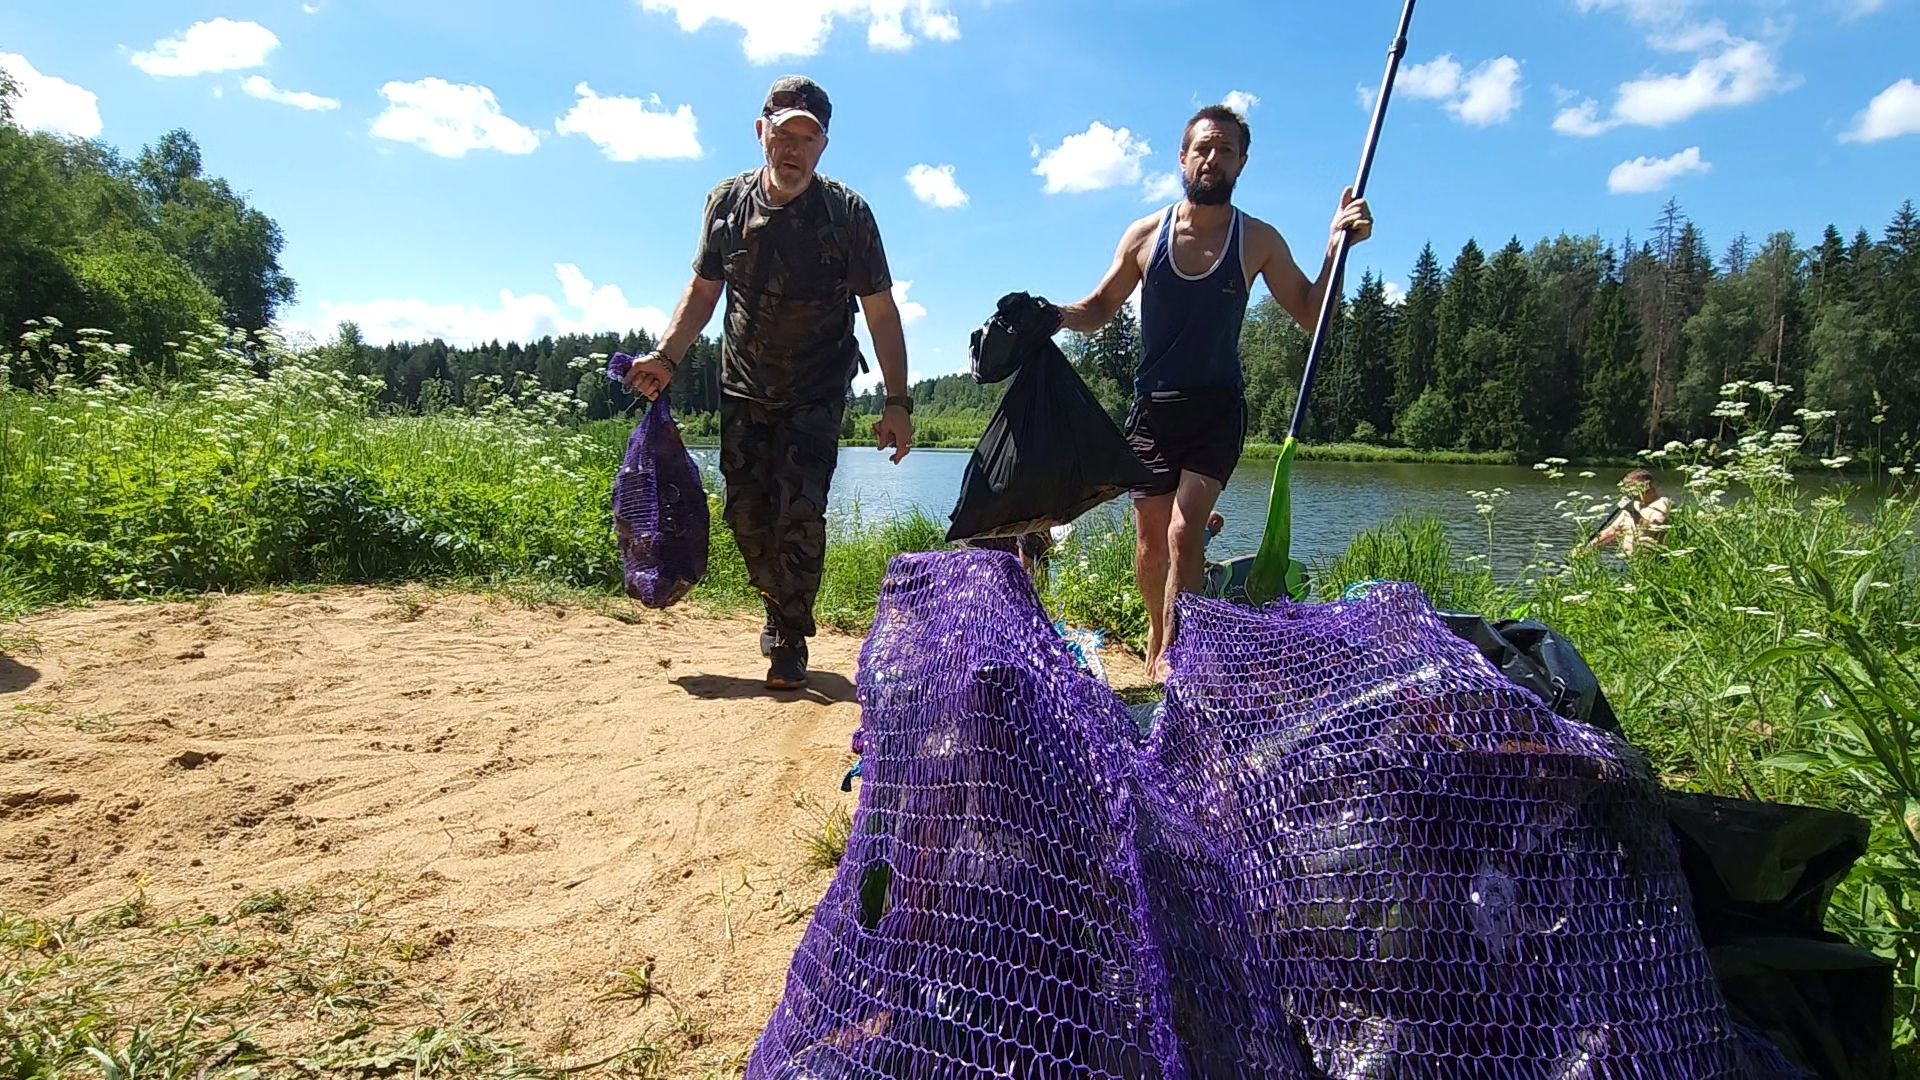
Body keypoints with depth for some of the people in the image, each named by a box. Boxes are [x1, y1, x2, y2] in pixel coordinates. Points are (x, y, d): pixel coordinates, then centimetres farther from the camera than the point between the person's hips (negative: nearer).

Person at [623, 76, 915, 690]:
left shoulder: (847, 213, -11)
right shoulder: (727, 202, -2)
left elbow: (880, 311, -7)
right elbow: (703, 291, 8)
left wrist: (897, 402, -12)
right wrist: (665, 358, -6)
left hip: (816, 395, -3)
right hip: (743, 391, 3)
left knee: (799, 511, -14)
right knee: (747, 513, 3)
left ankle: (791, 640, 4)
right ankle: (778, 607, 30)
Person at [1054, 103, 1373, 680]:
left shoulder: (1258, 240, 0)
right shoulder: (1145, 235, 2)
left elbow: (1311, 314, 3)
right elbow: (1098, 309, 10)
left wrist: (1336, 247, -10)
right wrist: (1050, 315, -10)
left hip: (1217, 409, -1)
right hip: (1152, 408, 2)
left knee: (1185, 531, -17)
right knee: (1152, 537, 5)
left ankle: (1171, 656, -6)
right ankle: (1157, 634, 29)